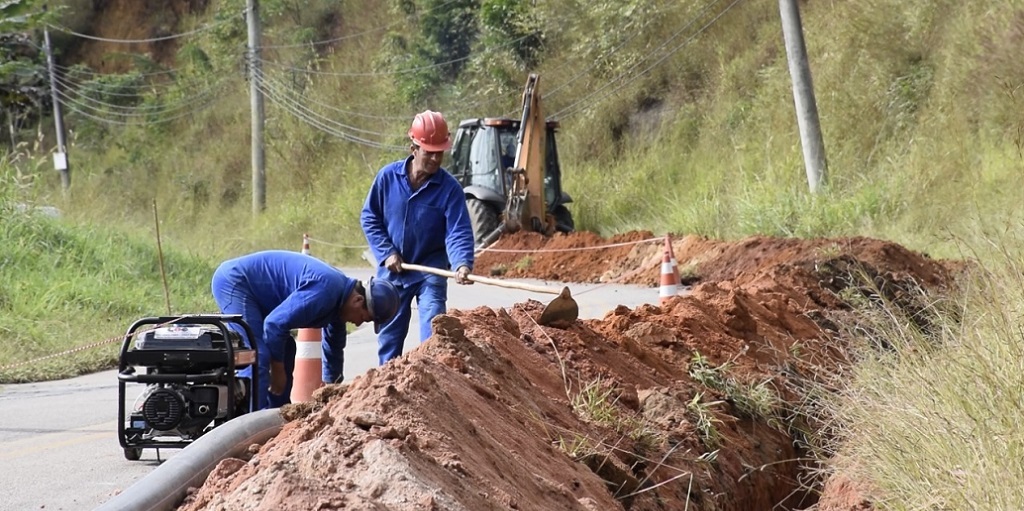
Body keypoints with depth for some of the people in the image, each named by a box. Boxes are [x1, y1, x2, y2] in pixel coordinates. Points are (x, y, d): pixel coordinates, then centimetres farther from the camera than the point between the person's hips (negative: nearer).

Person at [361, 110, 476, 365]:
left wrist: (462, 264, -39)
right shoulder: (388, 176, -10)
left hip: (431, 270, -2)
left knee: (433, 330, -13)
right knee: (389, 334, 12)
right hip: (392, 269, 2)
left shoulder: (450, 188, -15)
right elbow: (369, 217, 0)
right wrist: (386, 253, -10)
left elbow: (458, 232, -20)